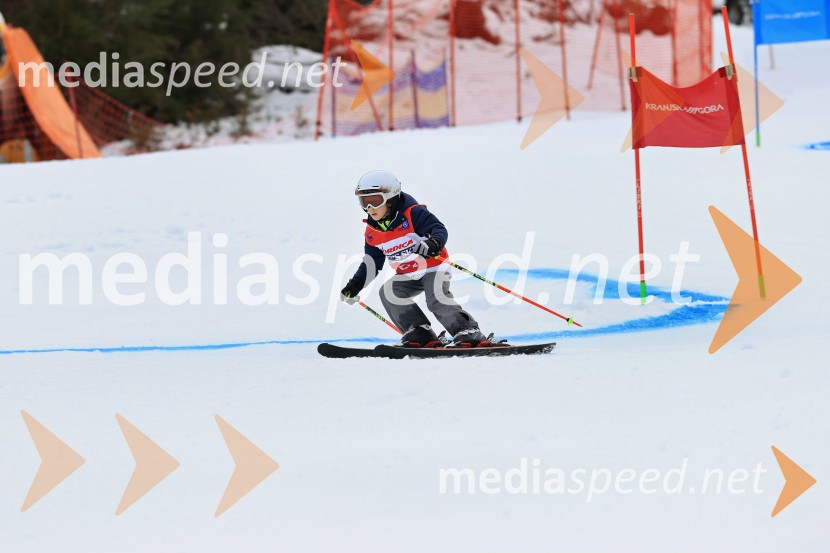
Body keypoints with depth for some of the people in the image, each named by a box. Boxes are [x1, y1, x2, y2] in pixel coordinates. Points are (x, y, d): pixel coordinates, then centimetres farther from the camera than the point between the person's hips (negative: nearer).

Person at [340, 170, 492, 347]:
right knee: (388, 293, -16)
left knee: (437, 299, -29)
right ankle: (420, 335, -15)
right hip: (407, 277, 7)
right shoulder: (372, 232, 2)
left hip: (433, 267, -7)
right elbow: (372, 263, 11)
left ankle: (469, 334, -23)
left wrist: (432, 244, -47)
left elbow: (439, 230, -25)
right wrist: (355, 284, 0)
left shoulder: (412, 214, -17)